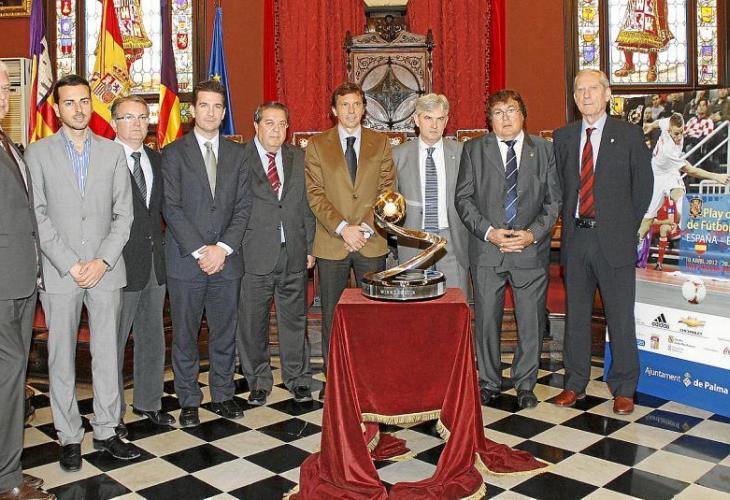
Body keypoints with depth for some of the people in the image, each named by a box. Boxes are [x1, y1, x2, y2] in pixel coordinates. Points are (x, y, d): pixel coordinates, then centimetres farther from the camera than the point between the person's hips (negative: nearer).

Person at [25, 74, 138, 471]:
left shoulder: (113, 152, 8)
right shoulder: (38, 153, 3)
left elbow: (123, 214, 4)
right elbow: (37, 216, -3)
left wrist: (102, 262, -7)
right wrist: (70, 264, -10)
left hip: (105, 271, 1)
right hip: (59, 273, -1)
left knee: (106, 355, 7)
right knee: (62, 358, 5)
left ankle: (106, 431, 19)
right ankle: (69, 438, 17)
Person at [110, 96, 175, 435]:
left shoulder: (156, 160, 11)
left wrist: (161, 246, 6)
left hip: (155, 262, 7)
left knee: (153, 337, 16)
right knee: (113, 342, 5)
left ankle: (148, 402, 32)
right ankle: (112, 414, 20)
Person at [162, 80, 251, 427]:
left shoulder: (237, 154, 10)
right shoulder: (173, 153, 1)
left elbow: (243, 206, 4)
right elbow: (171, 208, -6)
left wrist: (222, 248, -8)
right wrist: (199, 250, -13)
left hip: (226, 259, 3)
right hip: (185, 260, -2)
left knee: (225, 332, 10)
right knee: (185, 335, 6)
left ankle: (222, 395, 25)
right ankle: (189, 401, 20)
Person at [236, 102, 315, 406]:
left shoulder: (299, 158, 9)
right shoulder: (238, 159, -3)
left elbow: (307, 205, 10)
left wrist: (310, 247, 6)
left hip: (294, 255, 3)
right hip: (255, 255, -3)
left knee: (295, 319, 12)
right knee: (253, 322, 7)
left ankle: (298, 378, 26)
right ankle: (259, 381, 23)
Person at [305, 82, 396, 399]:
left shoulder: (380, 143, 8)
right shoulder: (317, 145, 4)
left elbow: (387, 190, 2)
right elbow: (315, 194, -3)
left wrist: (365, 228, -11)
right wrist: (343, 227, -14)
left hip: (372, 242, 1)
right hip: (331, 243, -1)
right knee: (331, 314, 7)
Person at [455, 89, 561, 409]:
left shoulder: (543, 149, 8)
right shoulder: (474, 149, 6)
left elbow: (554, 199, 6)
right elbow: (463, 197, 2)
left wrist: (534, 233, -9)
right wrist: (488, 231, -11)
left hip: (531, 250, 1)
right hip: (487, 250, 0)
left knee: (531, 321, 6)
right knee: (486, 320, 6)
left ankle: (525, 384, 23)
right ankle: (489, 382, 23)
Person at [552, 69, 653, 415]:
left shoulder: (629, 134, 1)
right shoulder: (562, 137, 9)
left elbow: (643, 183, 3)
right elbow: (559, 185, 12)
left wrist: (627, 226, 1)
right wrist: (568, 222, 4)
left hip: (613, 238, -3)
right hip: (576, 236, 3)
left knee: (620, 315, 3)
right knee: (575, 313, 11)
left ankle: (623, 389, 17)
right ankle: (575, 383, 24)